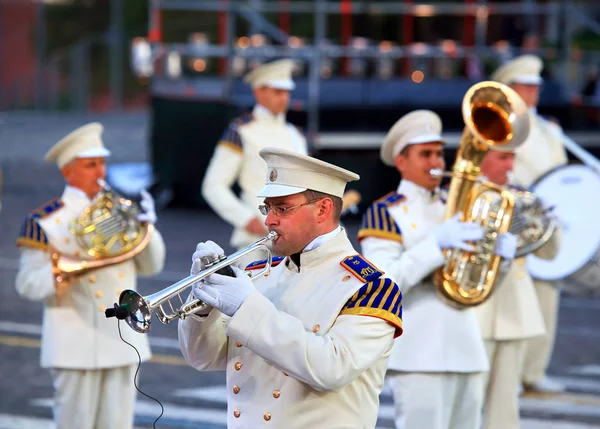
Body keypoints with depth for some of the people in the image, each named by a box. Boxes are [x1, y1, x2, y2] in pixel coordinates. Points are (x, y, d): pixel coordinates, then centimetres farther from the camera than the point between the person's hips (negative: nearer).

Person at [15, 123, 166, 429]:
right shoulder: (44, 222, -5)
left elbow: (151, 266, 11)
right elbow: (28, 284, -7)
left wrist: (146, 227, -6)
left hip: (123, 342, 4)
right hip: (76, 346, -4)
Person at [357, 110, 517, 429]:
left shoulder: (455, 208, 18)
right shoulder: (384, 213, -3)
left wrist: (499, 253, -4)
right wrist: (437, 244, -24)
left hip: (465, 351, 7)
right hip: (419, 355, -7)